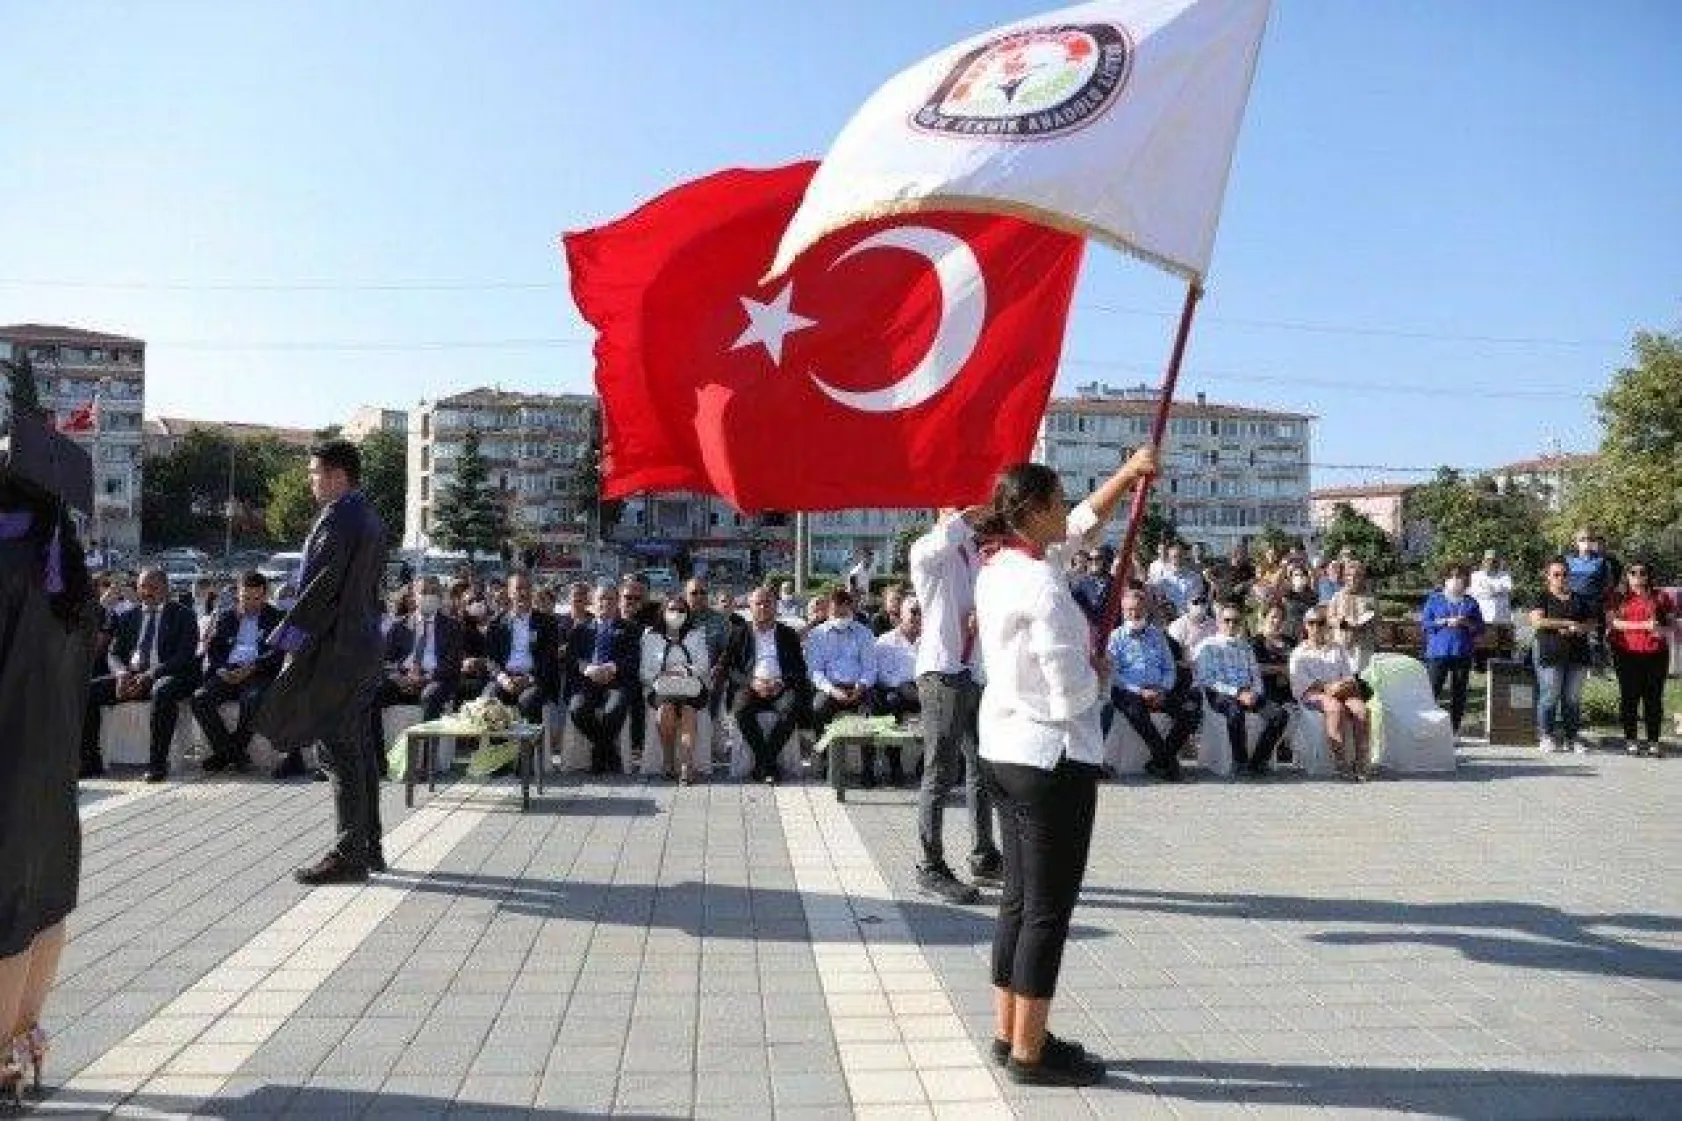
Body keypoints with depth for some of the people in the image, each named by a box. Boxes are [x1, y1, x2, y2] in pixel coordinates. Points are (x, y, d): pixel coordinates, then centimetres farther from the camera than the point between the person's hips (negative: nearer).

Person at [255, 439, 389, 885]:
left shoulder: (338, 519, -15)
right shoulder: (371, 519, 14)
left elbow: (323, 586, -20)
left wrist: (291, 641, -14)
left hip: (337, 647, -10)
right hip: (365, 643, 10)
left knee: (341, 750, -4)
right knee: (360, 748, 13)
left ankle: (349, 856, 1)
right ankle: (369, 847, 19)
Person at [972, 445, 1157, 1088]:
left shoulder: (997, 568, 6)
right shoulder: (1043, 587, -22)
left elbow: (1082, 524, 22)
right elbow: (1072, 695, -21)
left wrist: (1126, 473, 24)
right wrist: (1100, 672, 0)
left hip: (1003, 748, 9)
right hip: (1053, 758, -9)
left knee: (1019, 898, 17)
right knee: (1049, 909, 2)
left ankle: (1008, 1032, 28)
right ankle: (1030, 1053, 14)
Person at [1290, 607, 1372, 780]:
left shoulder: (1338, 650, 27)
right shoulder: (1300, 653, 14)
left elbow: (1350, 677, 18)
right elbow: (1301, 681, 0)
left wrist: (1346, 685, -7)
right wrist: (1327, 687, -15)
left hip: (1342, 693, 4)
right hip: (1312, 694, -4)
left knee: (1362, 709, -30)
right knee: (1336, 707, -38)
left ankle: (1361, 762, -29)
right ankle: (1342, 762, -40)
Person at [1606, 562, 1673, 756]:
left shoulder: (1659, 596, 11)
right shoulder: (1618, 597, 6)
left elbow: (1671, 621, 13)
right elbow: (1613, 622, -5)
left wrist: (1663, 629, -10)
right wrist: (1644, 625, -14)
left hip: (1655, 654, 1)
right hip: (1627, 654, -1)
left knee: (1654, 697, 1)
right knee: (1629, 696, 2)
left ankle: (1653, 741, 6)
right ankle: (1630, 740, 8)